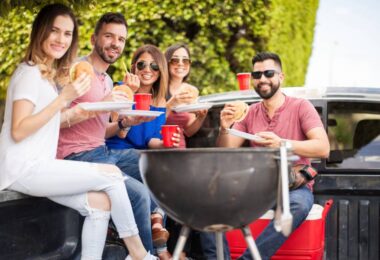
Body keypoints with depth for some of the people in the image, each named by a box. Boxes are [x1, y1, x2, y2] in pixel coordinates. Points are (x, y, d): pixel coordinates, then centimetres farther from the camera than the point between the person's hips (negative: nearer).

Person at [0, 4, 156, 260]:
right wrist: (64, 97, -22)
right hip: (24, 169, -8)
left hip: (37, 167, 8)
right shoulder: (29, 72, -11)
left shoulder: (51, 74, 17)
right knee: (111, 174, -12)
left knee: (99, 202, -10)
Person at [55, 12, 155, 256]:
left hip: (103, 153, 9)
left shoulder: (108, 80, 17)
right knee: (140, 193, -23)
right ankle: (146, 253, -6)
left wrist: (124, 123, 0)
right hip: (77, 157, -9)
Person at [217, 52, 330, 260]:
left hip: (295, 187, -3)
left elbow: (323, 148, -13)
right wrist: (224, 129, -15)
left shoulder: (301, 107, -1)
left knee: (299, 203, -38)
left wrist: (281, 143, -26)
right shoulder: (249, 113, 11)